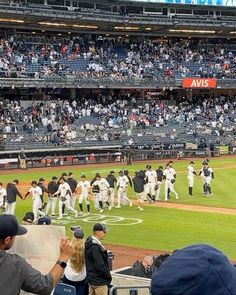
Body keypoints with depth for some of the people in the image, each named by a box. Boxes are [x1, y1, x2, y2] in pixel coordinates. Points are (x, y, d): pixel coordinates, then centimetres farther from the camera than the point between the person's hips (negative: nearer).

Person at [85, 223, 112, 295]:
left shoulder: (89, 243, 9)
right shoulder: (95, 247, -22)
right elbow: (99, 266, -23)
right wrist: (109, 275, -10)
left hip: (91, 278, 10)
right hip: (99, 281, -10)